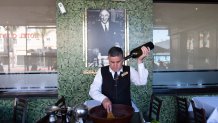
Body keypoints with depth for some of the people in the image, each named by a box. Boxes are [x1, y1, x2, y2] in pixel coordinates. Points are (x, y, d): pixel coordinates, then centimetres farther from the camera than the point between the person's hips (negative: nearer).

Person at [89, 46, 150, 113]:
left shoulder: (129, 70, 3)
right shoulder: (102, 71, 1)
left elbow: (142, 82, -13)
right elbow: (93, 90, -3)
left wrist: (140, 61, -21)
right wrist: (103, 99, -22)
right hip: (107, 109, 0)